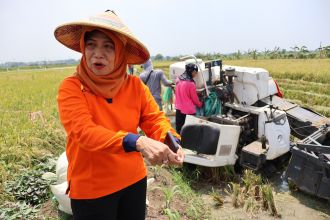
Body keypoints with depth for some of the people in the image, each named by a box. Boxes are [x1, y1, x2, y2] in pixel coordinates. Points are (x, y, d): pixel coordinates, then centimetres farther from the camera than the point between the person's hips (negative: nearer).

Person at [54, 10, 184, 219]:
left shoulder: (135, 85, -5)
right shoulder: (71, 88, -16)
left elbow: (155, 119, -6)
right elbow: (84, 132, -28)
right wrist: (137, 142, -43)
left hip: (134, 180, 4)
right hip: (91, 189, -3)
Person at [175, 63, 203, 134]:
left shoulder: (178, 79, 1)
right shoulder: (191, 83, -19)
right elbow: (194, 98, -8)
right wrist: (200, 104, 10)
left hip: (179, 109, 7)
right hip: (189, 111, -7)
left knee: (179, 130, 14)